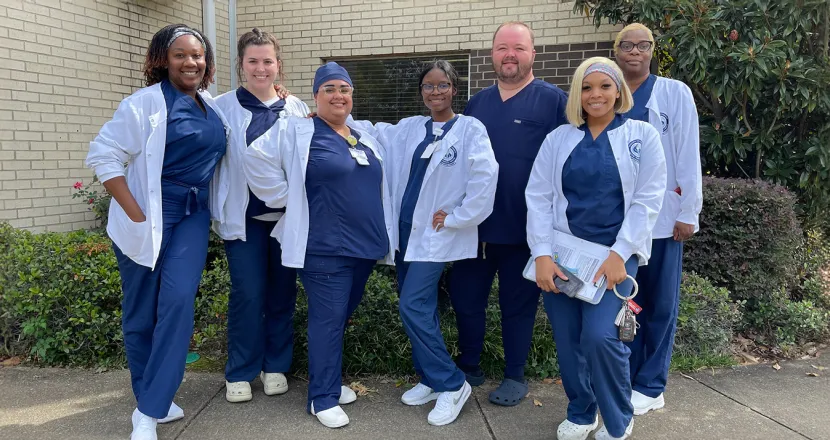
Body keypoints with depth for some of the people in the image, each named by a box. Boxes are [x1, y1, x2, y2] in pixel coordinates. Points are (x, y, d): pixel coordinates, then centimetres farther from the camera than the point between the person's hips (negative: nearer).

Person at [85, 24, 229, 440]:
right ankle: (150, 396, 26)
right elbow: (102, 155, -11)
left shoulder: (212, 107, 8)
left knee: (178, 301, -9)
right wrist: (135, 215, -17)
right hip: (149, 217, -4)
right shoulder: (144, 103, -9)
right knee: (141, 310, 5)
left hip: (193, 215, 4)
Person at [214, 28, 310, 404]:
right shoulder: (224, 108, 0)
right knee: (247, 295, -1)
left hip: (288, 215, 2)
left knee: (282, 293, 10)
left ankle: (276, 366, 26)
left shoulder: (296, 109, 6)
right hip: (244, 216, -2)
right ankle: (240, 372, 17)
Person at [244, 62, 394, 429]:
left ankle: (329, 381, 33)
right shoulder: (297, 132, -5)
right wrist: (289, 199, -8)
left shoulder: (366, 139, 15)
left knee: (342, 317, 16)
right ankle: (323, 398, 9)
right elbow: (257, 158, -9)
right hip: (325, 248, -7)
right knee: (328, 320, -4)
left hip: (365, 246, 7)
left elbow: (379, 187, 24)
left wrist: (382, 237, 17)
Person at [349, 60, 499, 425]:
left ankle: (451, 384, 5)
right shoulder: (409, 128, 9)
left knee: (413, 307, -11)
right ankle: (431, 380, 27)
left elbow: (485, 179, -17)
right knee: (419, 309, 11)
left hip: (438, 235, -6)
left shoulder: (470, 129, -7)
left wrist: (455, 218, -14)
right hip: (405, 230, 6)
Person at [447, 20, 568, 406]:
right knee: (465, 298, 11)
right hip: (475, 223, 5)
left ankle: (515, 376, 27)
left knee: (518, 303, 9)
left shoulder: (553, 100, -5)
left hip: (525, 226, -4)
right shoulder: (476, 103, 11)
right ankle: (469, 367, 31)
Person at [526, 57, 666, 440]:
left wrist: (620, 254, -13)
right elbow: (537, 196, 1)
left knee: (599, 336, -14)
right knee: (567, 340, 5)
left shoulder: (642, 135, 2)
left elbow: (647, 199, -3)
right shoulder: (558, 138, 7)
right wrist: (542, 254, -9)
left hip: (614, 254, -2)